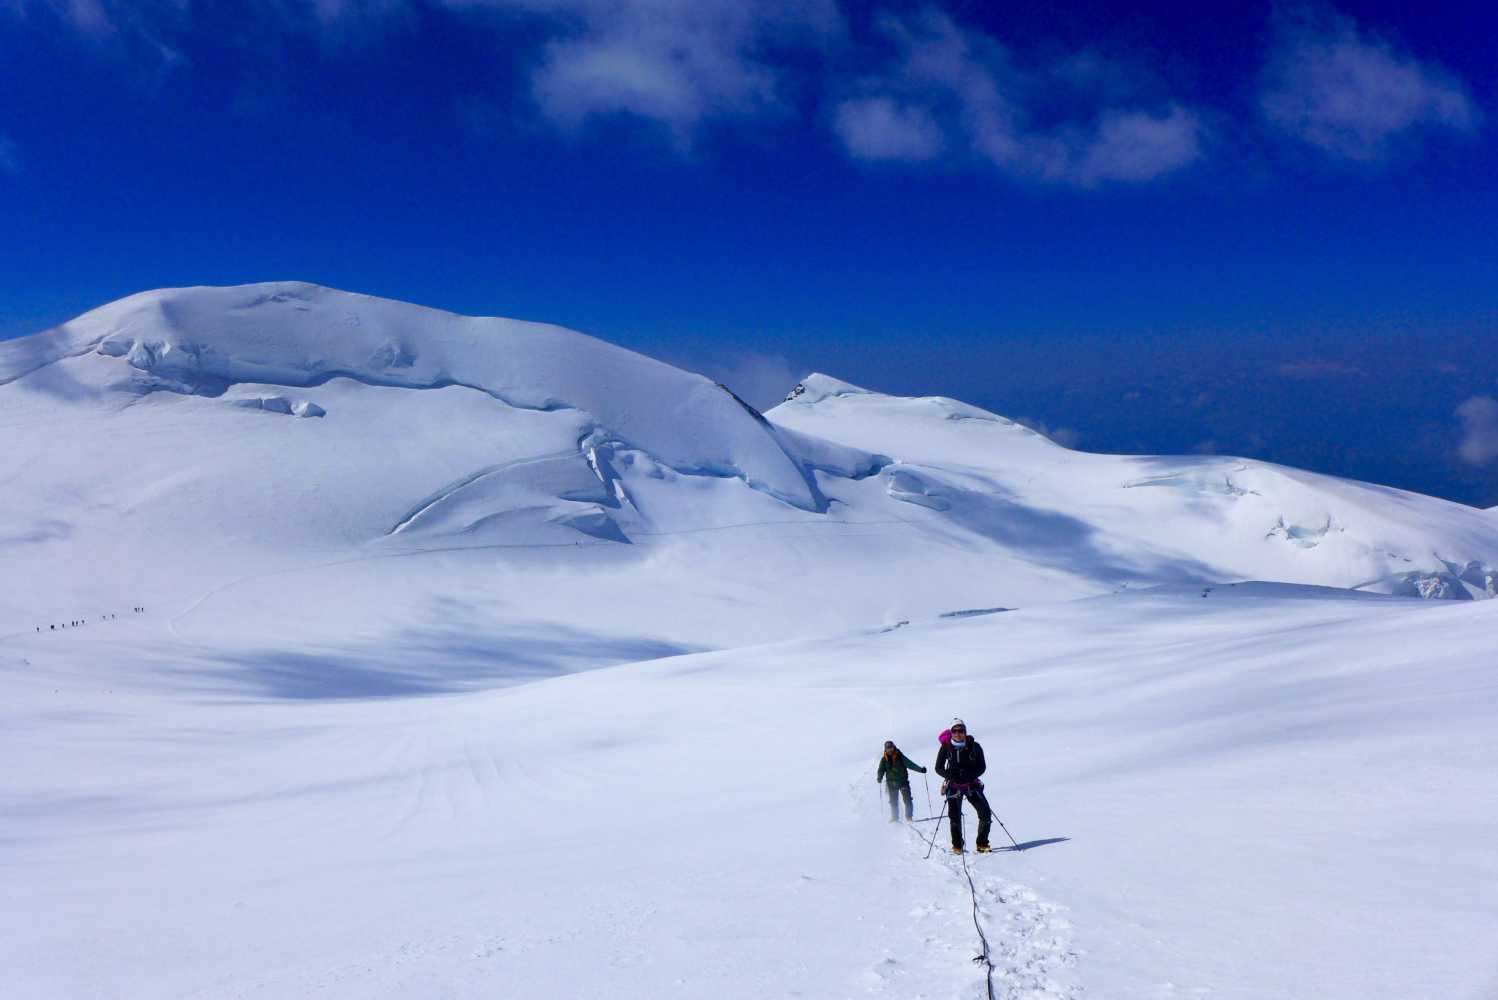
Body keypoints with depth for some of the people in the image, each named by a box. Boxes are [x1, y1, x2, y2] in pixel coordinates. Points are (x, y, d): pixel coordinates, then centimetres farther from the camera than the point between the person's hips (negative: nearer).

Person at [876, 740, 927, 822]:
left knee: (907, 799, -9)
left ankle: (909, 817, -4)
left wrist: (920, 769, -16)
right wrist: (879, 778, -22)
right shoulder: (884, 760, 4)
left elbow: (910, 764, -6)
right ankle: (894, 818, 13)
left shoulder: (900, 757, -2)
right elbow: (881, 770, -1)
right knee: (893, 802, 2)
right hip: (891, 783, 1)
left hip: (903, 781, -1)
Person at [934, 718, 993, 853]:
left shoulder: (974, 746, -5)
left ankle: (982, 844, 6)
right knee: (955, 816, -10)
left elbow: (982, 767, 0)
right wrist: (950, 775, -19)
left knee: (985, 813, -8)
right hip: (954, 785, -1)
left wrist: (970, 775, -19)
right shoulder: (946, 747, -5)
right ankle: (957, 846, 6)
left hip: (972, 784, 1)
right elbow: (938, 768, 1)